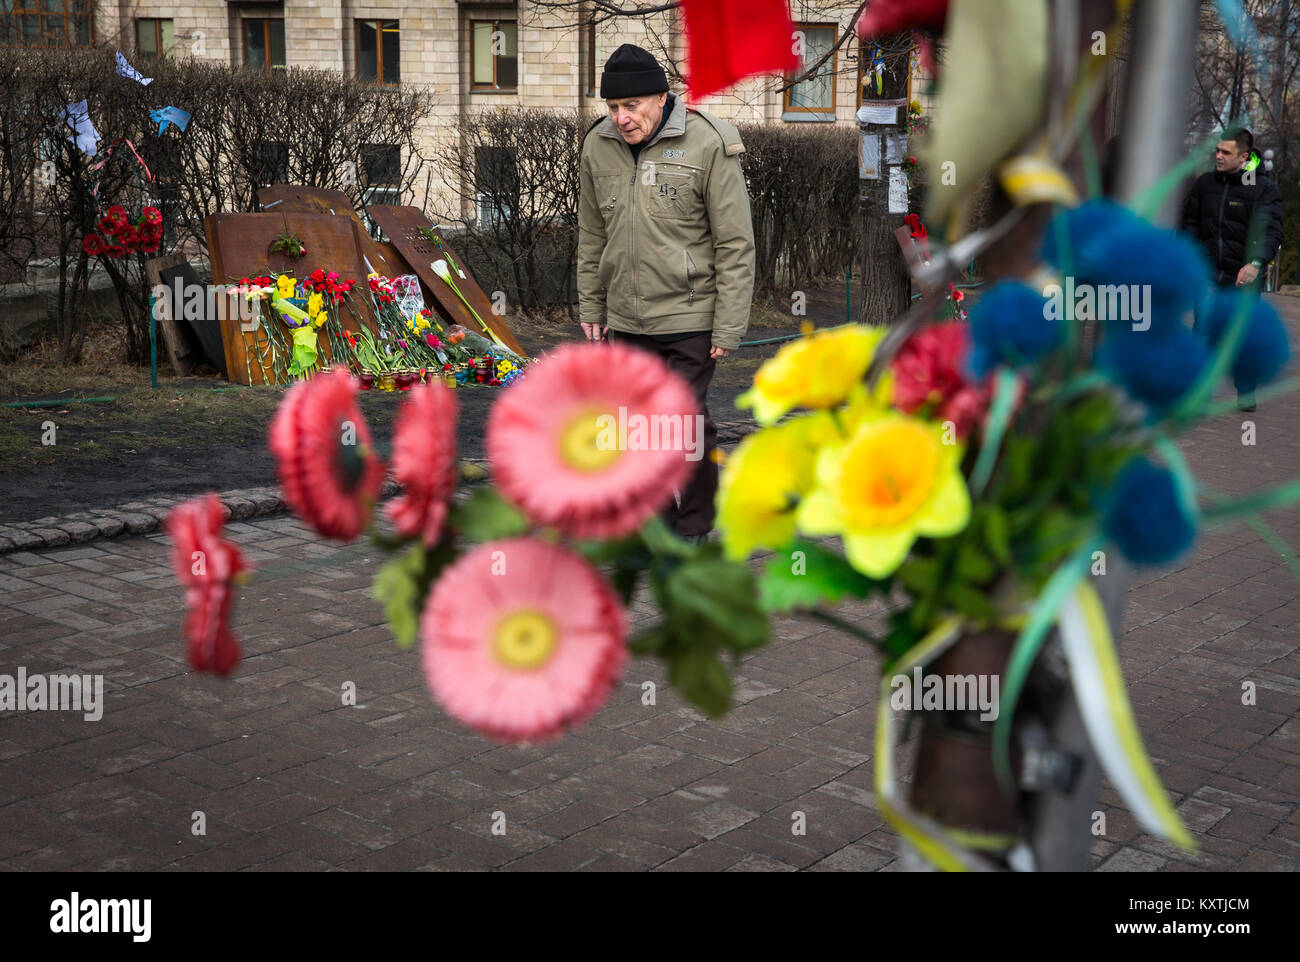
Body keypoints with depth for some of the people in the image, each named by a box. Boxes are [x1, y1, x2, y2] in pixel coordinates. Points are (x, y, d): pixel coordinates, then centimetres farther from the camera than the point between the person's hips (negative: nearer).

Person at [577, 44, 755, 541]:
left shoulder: (707, 145, -12)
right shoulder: (598, 146, 4)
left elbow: (735, 245, -10)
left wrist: (728, 327, -12)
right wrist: (591, 307, 15)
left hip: (688, 317, -5)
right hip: (626, 321, 5)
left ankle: (695, 529, 14)